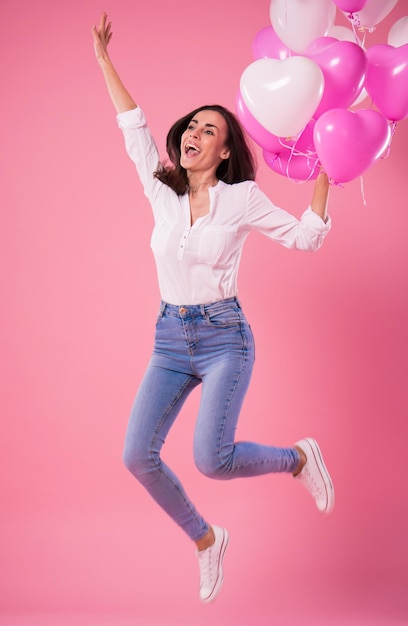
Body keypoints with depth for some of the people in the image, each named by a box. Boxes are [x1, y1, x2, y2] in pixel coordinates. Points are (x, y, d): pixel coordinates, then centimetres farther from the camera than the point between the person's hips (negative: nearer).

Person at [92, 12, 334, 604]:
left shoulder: (242, 198, -5)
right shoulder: (162, 191, 4)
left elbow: (306, 237, 0)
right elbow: (133, 126, 9)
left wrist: (325, 172, -7)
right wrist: (104, 58, 12)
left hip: (225, 338, -4)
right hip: (170, 338, 4)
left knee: (211, 459, -21)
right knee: (138, 455, -7)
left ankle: (299, 458, 9)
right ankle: (206, 540, 17)